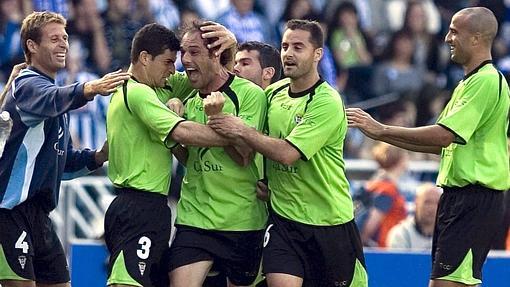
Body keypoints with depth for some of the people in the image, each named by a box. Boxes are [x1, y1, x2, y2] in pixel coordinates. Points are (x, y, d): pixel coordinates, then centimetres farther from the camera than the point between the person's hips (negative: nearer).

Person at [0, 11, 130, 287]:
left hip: (37, 213, 10)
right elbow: (50, 101, -35)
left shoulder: (56, 90, 21)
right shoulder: (27, 85, -8)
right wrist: (90, 88, -51)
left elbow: (64, 161, 24)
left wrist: (97, 156, 5)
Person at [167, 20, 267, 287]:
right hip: (193, 218, 4)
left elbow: (244, 156, -14)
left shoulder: (250, 94, -9)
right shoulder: (188, 102, 9)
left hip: (242, 221, -4)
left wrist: (217, 118, -26)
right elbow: (187, 159, 13)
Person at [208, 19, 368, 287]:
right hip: (282, 217, 4)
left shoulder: (327, 102, -15)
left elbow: (287, 153, -24)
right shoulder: (274, 92, 5)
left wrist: (241, 130, -20)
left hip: (329, 222, -4)